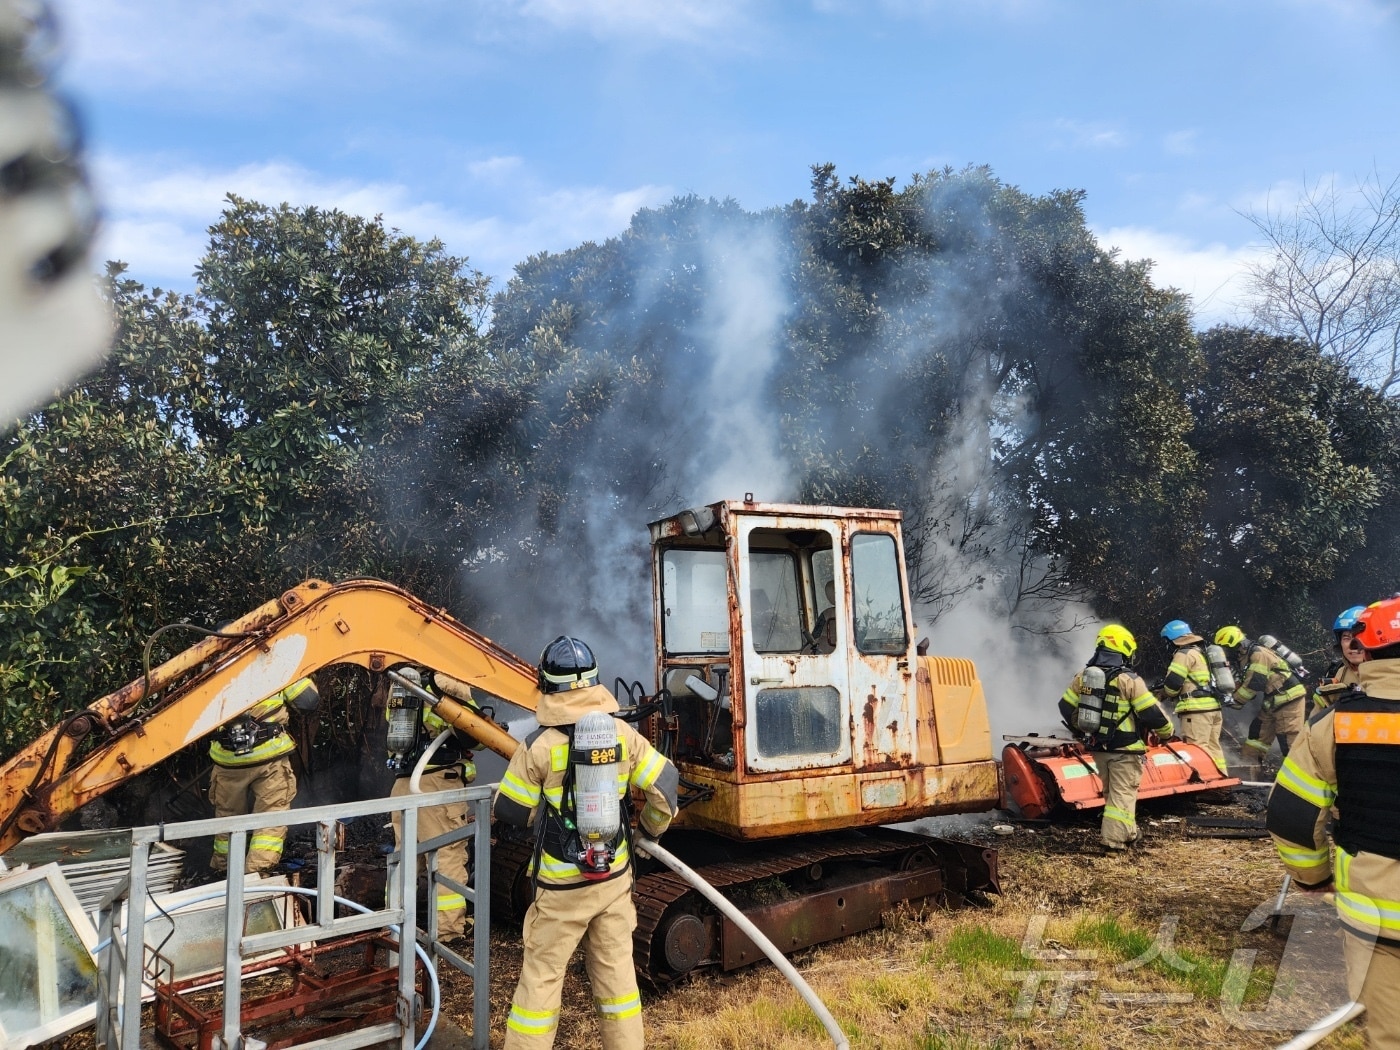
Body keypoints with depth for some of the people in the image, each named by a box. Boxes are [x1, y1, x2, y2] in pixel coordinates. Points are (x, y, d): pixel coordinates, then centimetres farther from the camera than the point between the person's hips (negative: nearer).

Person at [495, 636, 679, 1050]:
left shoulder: (538, 747, -18)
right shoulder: (623, 734, -8)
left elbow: (509, 810, -7)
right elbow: (666, 782, -4)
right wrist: (652, 826, 13)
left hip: (561, 886, -3)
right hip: (615, 877, 4)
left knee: (541, 976, 10)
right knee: (616, 971, 16)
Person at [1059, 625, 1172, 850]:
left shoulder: (1083, 676, 2)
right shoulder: (1129, 681, -16)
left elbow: (1066, 708, 9)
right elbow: (1152, 713, -13)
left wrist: (1081, 731, 25)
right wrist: (1166, 731, 6)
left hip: (1097, 747, 6)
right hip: (1124, 749, -6)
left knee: (1111, 790, 20)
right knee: (1123, 792, 0)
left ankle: (1128, 832, 30)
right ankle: (1115, 837, -2)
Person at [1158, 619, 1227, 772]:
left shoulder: (1184, 654, -7)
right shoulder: (1202, 653, 23)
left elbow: (1172, 684, -12)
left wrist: (1163, 693, 5)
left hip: (1197, 709, -10)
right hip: (1214, 706, 10)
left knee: (1197, 749, -10)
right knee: (1212, 747, 14)